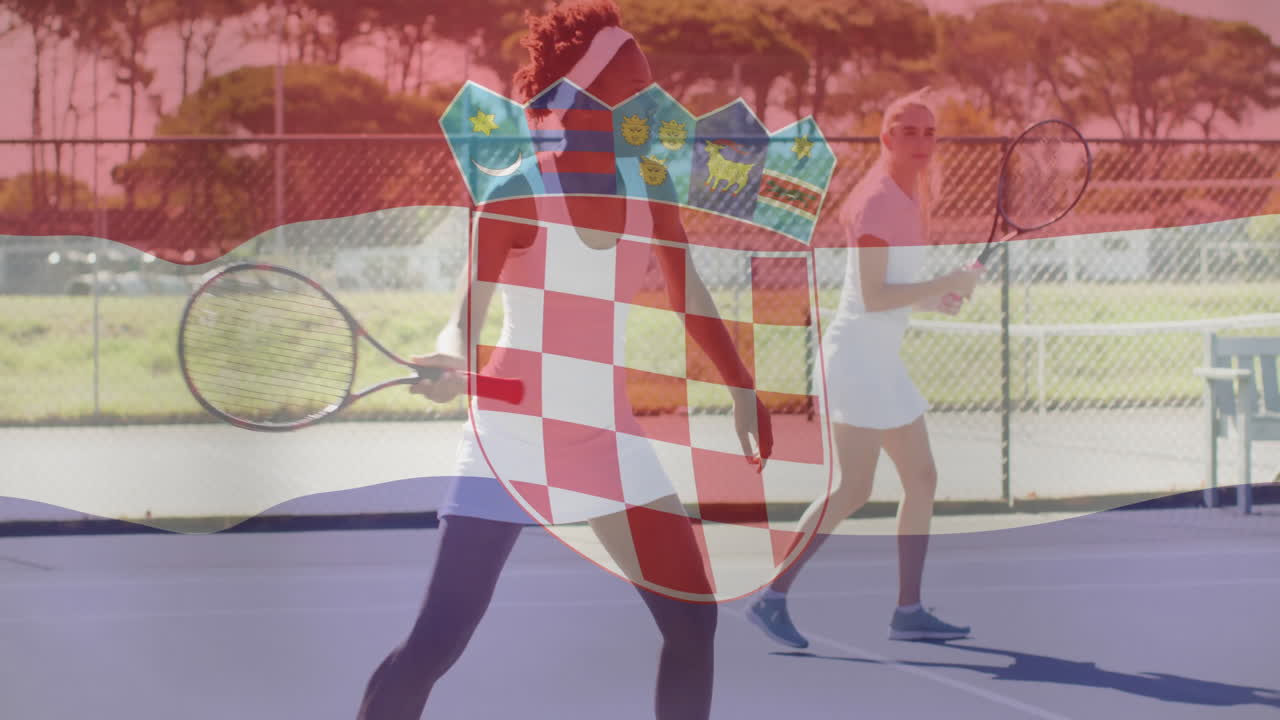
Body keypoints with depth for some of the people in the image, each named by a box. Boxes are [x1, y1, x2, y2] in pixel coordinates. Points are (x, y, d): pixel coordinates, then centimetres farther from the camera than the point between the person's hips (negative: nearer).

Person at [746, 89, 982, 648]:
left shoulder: (908, 201, 14)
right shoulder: (876, 202, -15)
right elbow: (872, 296, -21)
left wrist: (933, 300, 8)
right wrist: (943, 284, -18)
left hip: (883, 361, 10)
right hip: (857, 355, -10)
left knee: (922, 479, 8)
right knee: (853, 490, -13)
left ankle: (908, 613, 11)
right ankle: (772, 599, -9)